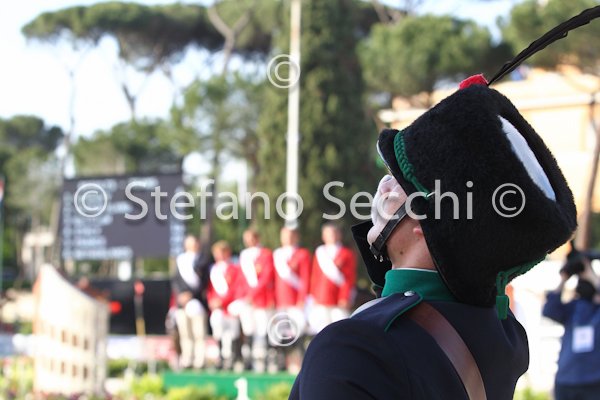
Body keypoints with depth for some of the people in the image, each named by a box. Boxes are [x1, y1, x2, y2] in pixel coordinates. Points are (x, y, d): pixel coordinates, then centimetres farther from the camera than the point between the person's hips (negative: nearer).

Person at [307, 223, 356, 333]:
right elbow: (315, 277, 13)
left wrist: (344, 298, -10)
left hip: (339, 303, -3)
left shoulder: (347, 254, 4)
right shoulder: (319, 253, 13)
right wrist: (314, 298, 7)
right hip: (321, 303, 3)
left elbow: (350, 278, -1)